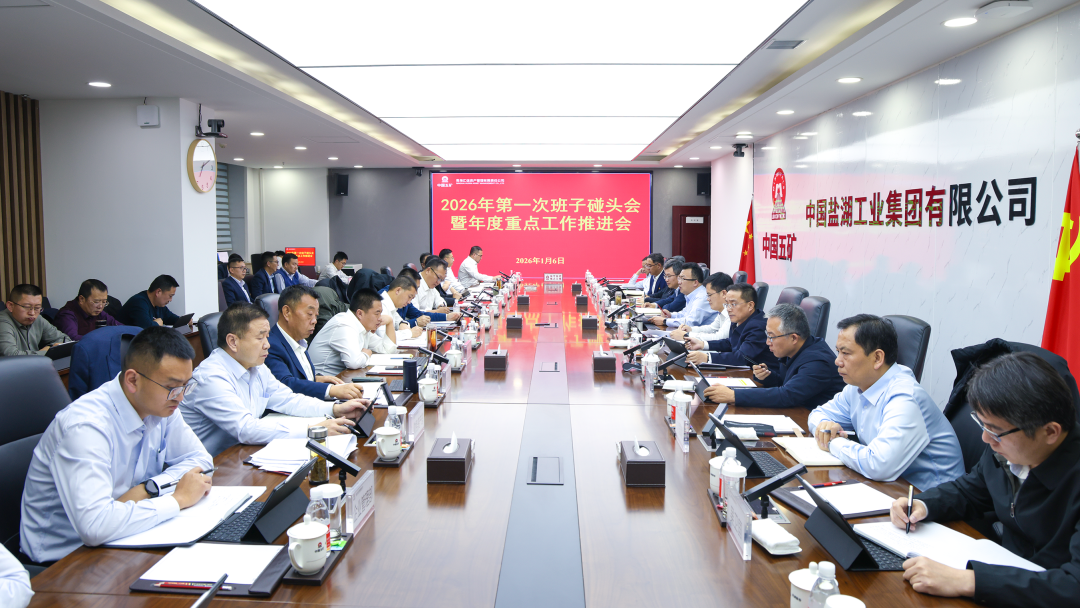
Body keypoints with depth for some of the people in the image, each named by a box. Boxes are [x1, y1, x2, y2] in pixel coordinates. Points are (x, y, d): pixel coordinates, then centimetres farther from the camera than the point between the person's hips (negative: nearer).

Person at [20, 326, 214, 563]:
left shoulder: (160, 404, -5)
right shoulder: (86, 426, -28)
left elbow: (200, 458, 4)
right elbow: (94, 526, -39)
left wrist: (147, 489, -15)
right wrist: (178, 498, -27)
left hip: (120, 538, 7)